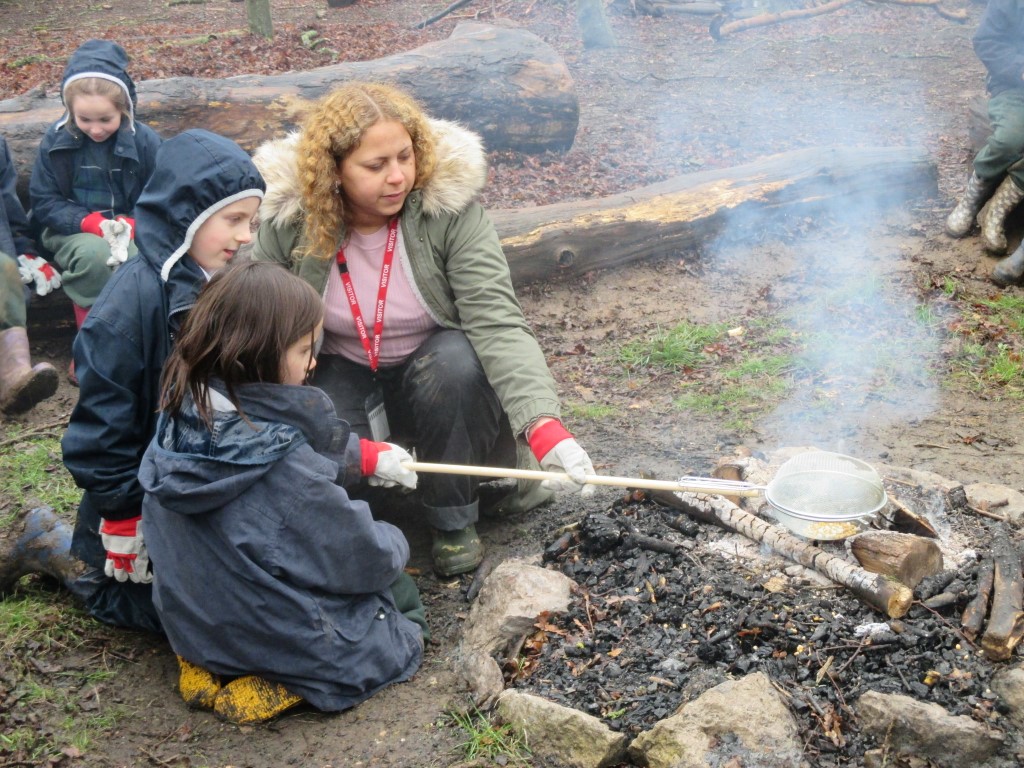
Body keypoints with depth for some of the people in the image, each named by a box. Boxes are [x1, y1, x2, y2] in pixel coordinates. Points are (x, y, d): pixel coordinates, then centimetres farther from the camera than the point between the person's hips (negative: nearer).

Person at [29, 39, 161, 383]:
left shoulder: (145, 141, -3)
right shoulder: (56, 141, -2)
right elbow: (43, 202, -1)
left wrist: (133, 223, -19)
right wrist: (88, 222, -18)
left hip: (132, 231, 1)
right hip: (74, 231, 0)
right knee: (95, 254, -37)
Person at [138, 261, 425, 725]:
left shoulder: (180, 419, -9)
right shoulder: (281, 465, -31)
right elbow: (364, 558, -19)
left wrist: (366, 456, 14)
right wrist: (394, 543, 1)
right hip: (289, 645, -6)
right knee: (401, 592, 16)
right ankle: (286, 683, 0)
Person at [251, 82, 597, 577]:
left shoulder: (449, 206, -22)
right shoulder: (289, 218, -16)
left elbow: (497, 321, -30)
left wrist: (544, 425, -44)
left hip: (438, 374, 0)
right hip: (343, 374, 1)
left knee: (457, 359, -35)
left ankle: (454, 521, -10)